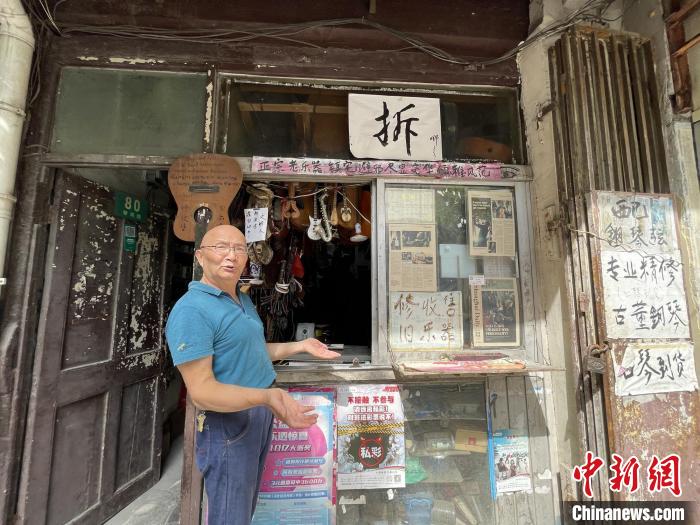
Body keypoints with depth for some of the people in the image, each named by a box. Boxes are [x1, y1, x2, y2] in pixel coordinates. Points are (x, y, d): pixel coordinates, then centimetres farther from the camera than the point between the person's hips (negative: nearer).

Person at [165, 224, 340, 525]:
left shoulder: (243, 300, 8)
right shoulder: (191, 310, -23)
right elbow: (202, 391, -26)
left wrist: (301, 346, 10)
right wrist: (268, 396, -39)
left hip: (260, 413, 9)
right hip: (229, 423, -8)